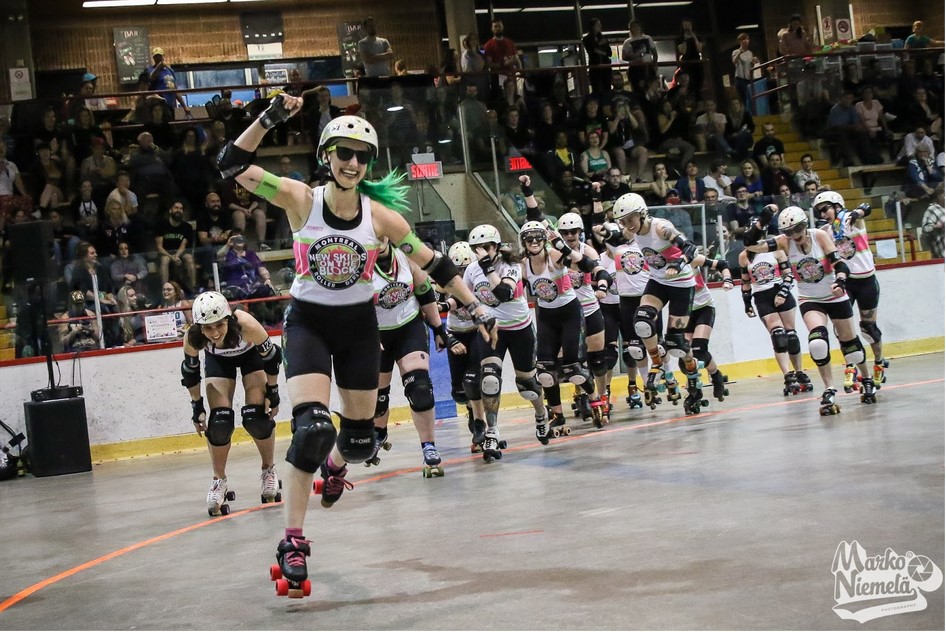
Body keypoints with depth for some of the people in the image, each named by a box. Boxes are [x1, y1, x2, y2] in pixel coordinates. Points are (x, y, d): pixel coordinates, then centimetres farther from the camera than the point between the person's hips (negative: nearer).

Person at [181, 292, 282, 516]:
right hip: (217, 360, 1)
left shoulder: (247, 326, -42)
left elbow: (272, 356, -22)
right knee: (219, 421, -12)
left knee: (256, 418, -13)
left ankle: (268, 470, 14)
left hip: (252, 353, -1)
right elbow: (190, 373, -13)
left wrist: (272, 392, -13)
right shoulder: (192, 338, -35)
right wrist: (197, 406, -7)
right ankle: (219, 481, 8)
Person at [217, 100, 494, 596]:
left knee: (361, 438, 12)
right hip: (307, 321, -3)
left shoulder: (380, 215, -9)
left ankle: (335, 465, 53)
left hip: (358, 325, 3)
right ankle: (292, 544, -13)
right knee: (313, 428, -22)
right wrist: (269, 118, -29)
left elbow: (433, 265, -1)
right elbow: (232, 166, -19)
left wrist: (475, 308, -1)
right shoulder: (300, 200, -13)